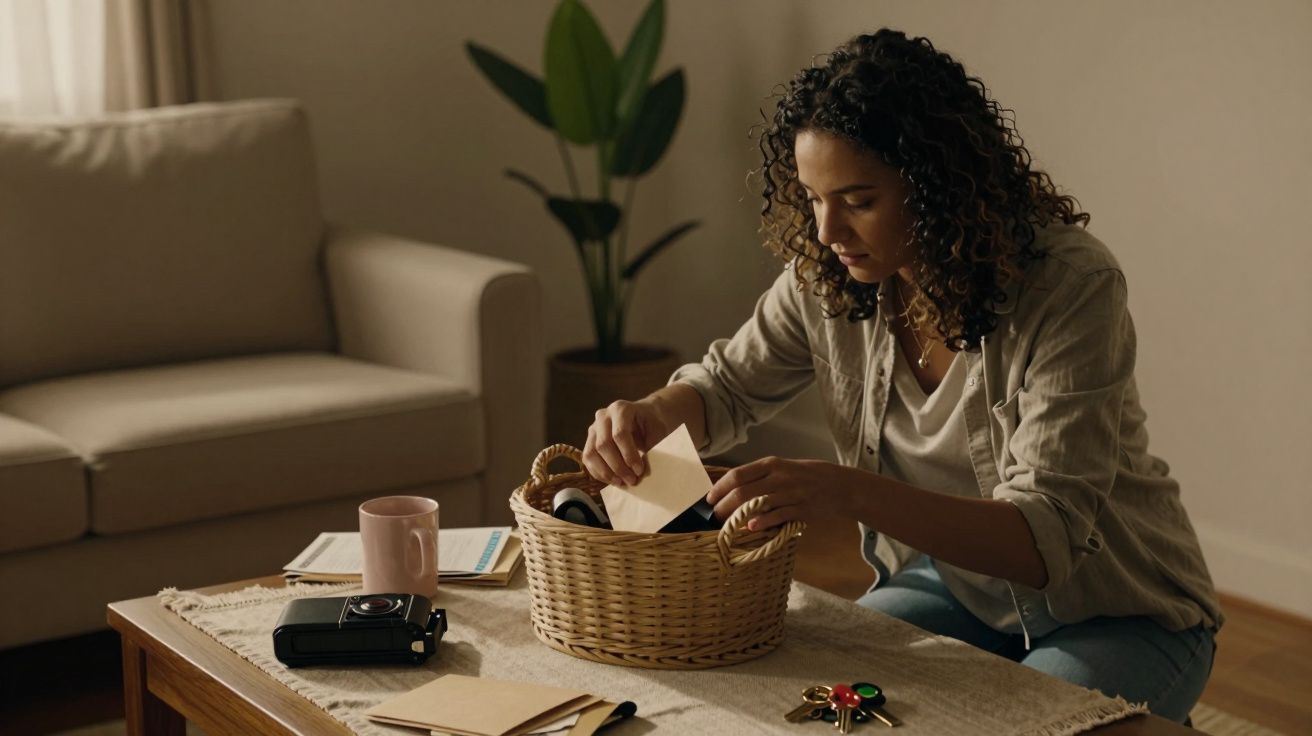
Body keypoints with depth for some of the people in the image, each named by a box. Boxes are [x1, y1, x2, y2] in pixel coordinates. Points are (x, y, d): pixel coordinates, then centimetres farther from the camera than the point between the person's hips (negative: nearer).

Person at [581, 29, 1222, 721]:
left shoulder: (1071, 286, -27)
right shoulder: (828, 275, -11)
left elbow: (1047, 539, -33)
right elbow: (728, 385, 7)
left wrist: (849, 493, -46)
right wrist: (651, 415, -18)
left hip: (1114, 615, -4)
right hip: (951, 582, 4)